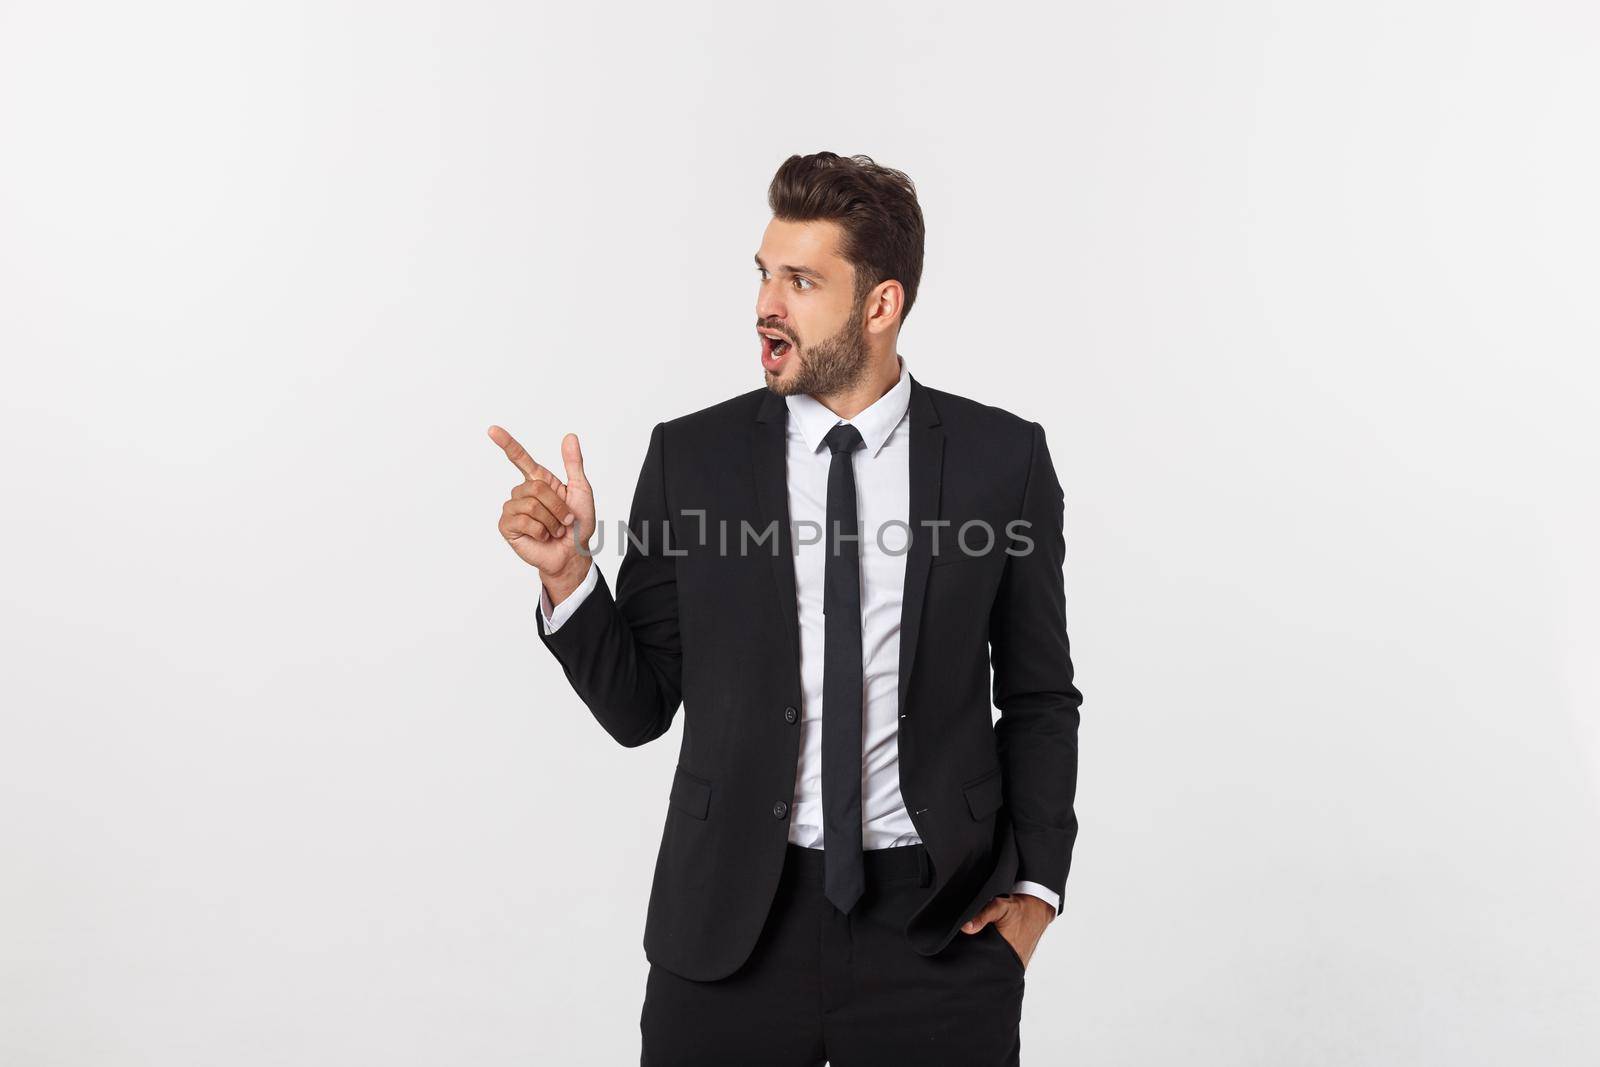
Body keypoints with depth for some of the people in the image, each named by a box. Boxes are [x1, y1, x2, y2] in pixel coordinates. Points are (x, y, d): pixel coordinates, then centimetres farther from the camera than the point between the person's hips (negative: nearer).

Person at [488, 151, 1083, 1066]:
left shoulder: (1003, 459, -2)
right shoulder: (691, 457, -1)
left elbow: (1040, 697, 6)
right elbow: (638, 706, 2)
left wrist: (1037, 883, -1)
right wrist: (567, 572, -13)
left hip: (942, 925, 0)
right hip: (731, 927, 0)